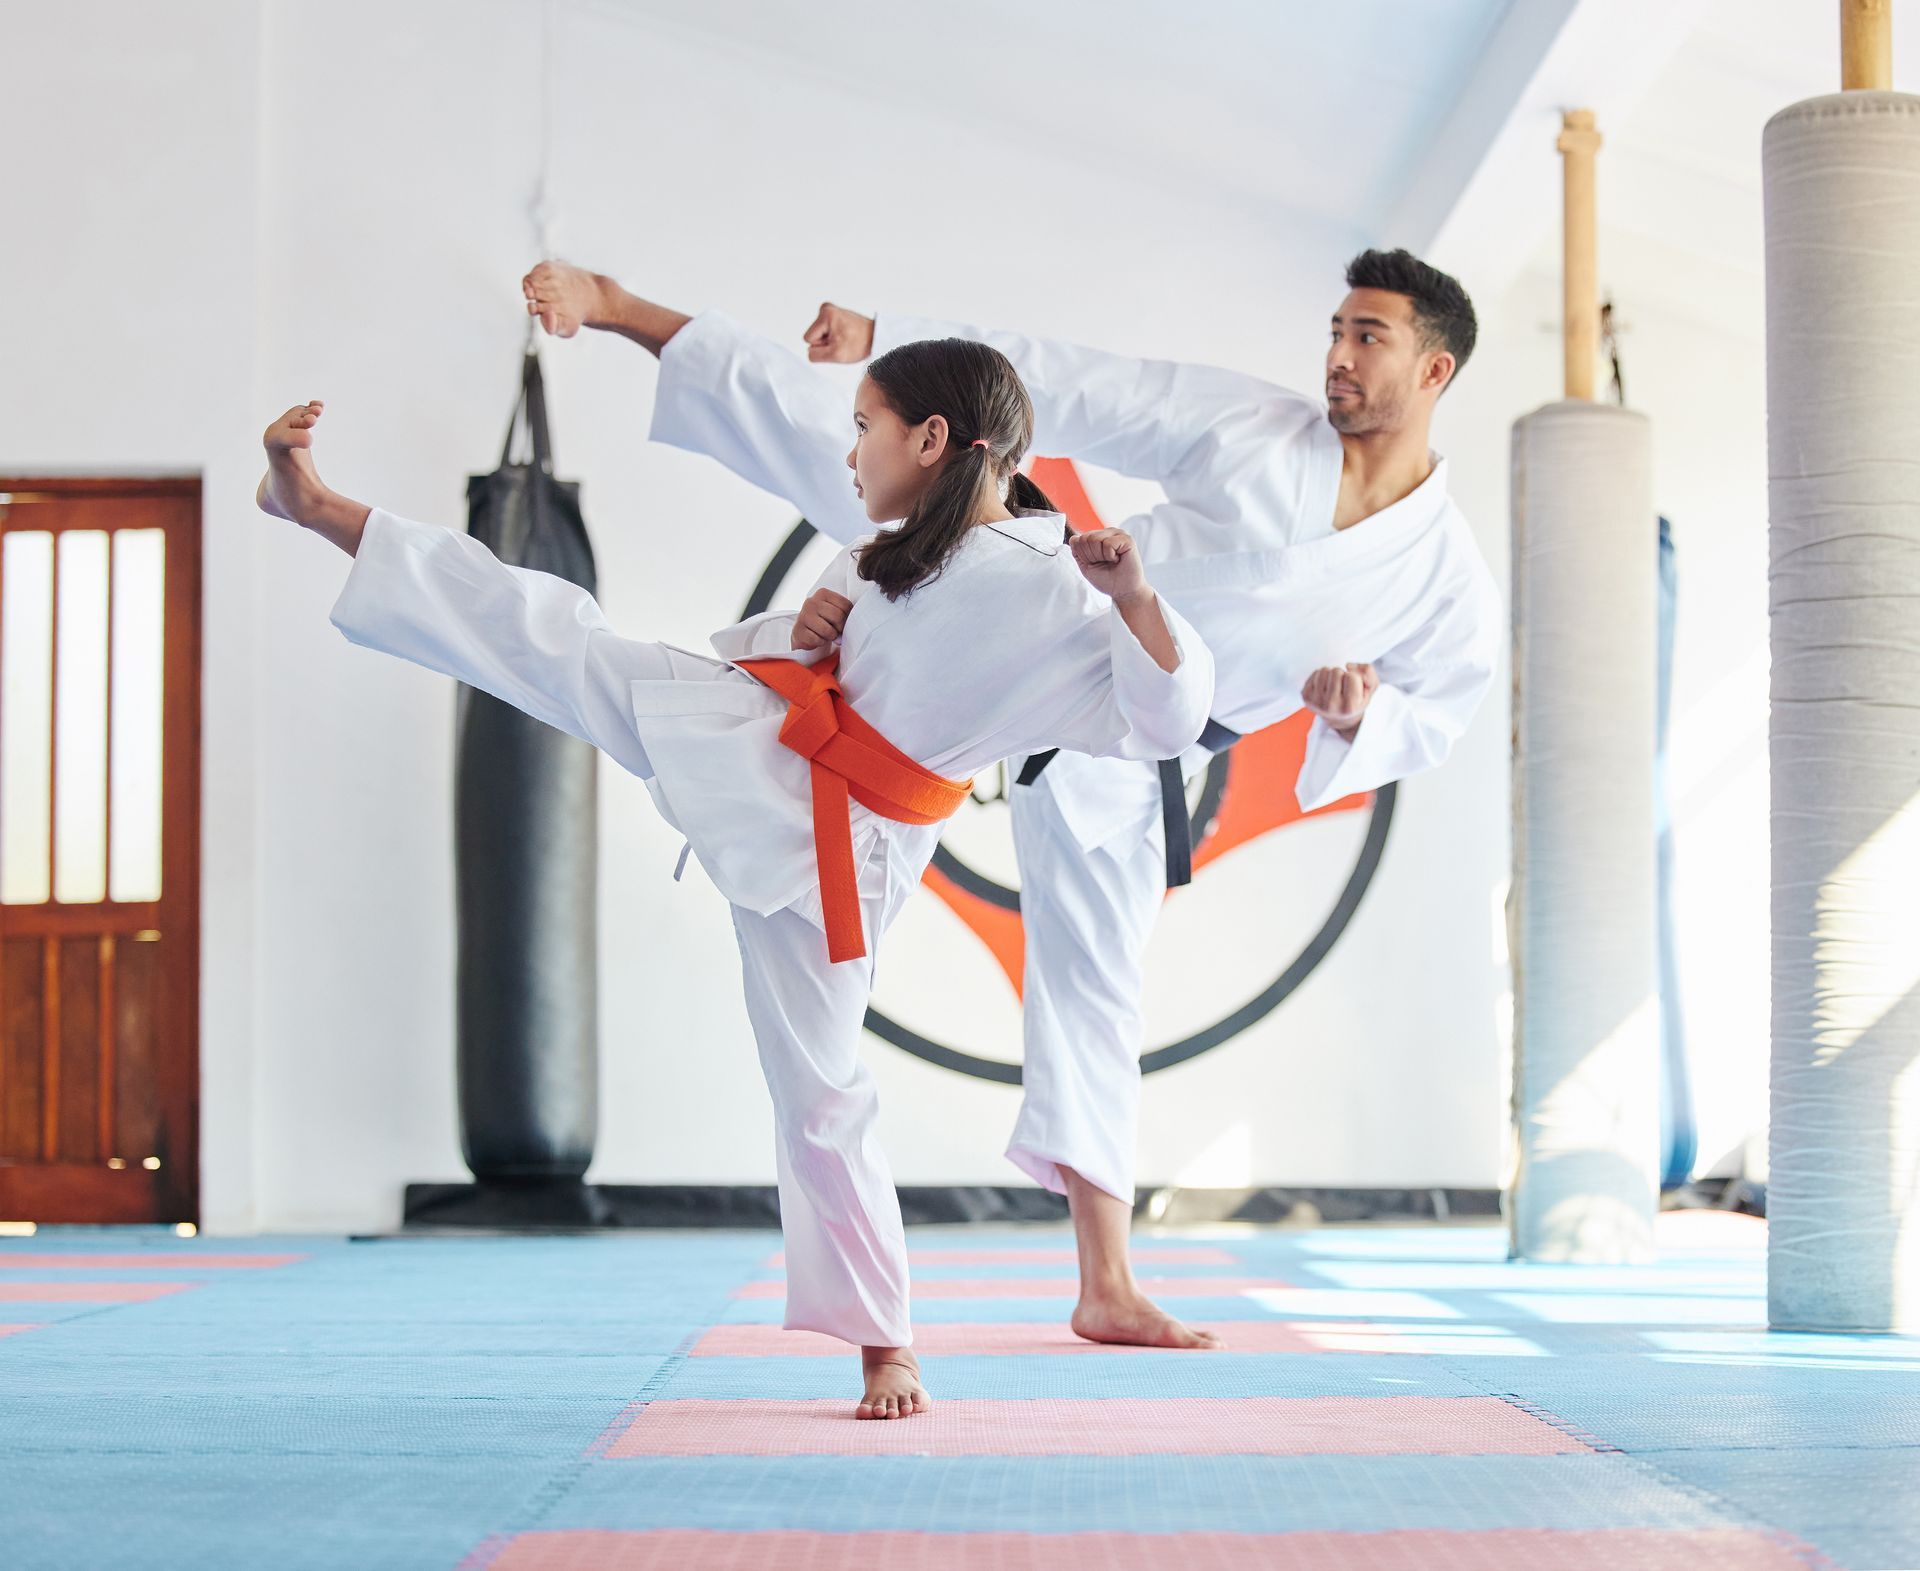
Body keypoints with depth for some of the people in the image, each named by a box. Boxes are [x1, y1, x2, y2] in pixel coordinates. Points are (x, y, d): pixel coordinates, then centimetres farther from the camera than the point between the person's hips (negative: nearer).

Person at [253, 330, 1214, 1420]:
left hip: (829, 845, -6)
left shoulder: (1056, 589, -16)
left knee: (819, 1086, -2)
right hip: (742, 740, 6)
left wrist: (1135, 595, -39)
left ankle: (886, 1344, 12)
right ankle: (321, 508, 13)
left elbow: (1170, 722, -24)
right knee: (547, 635, 2)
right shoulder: (891, 551, 8)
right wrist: (805, 626, -3)